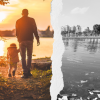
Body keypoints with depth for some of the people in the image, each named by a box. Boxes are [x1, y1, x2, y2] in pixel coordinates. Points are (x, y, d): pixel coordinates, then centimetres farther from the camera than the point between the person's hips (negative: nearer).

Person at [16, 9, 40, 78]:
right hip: (30, 40, 0)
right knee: (29, 56, 13)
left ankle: (25, 73, 1)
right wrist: (37, 39, 2)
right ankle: (28, 71, 11)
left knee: (23, 57, 5)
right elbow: (35, 30, -3)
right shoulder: (32, 20, 2)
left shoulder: (18, 21, 6)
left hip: (21, 41, 0)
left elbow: (17, 32, 10)